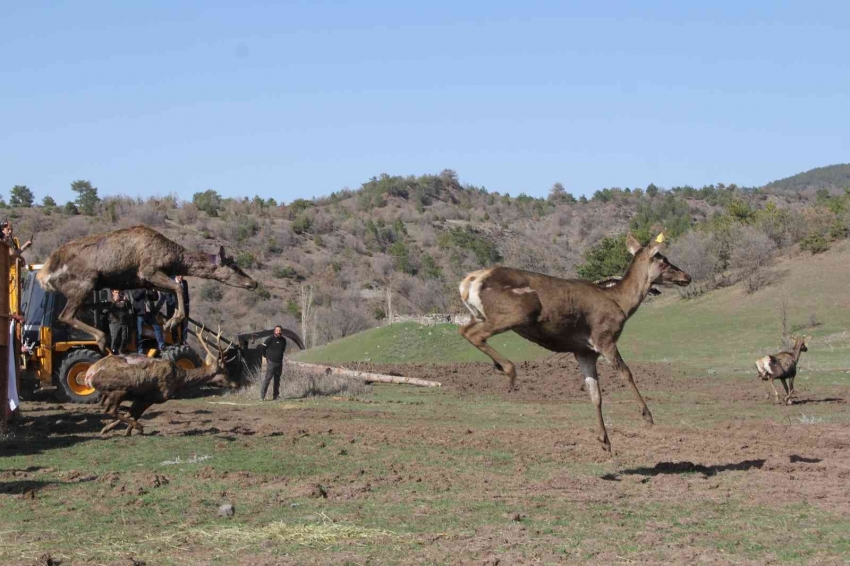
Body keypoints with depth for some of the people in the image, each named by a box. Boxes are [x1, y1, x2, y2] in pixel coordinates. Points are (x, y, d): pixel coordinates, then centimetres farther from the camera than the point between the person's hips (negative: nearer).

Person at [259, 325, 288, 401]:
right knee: (267, 378, -10)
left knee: (277, 380, 8)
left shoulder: (283, 340, 9)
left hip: (279, 363, 6)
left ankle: (275, 396, 15)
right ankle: (262, 396, -10)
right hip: (271, 362, -6)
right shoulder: (271, 339, -8)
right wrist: (266, 356, 1)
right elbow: (262, 348, -4)